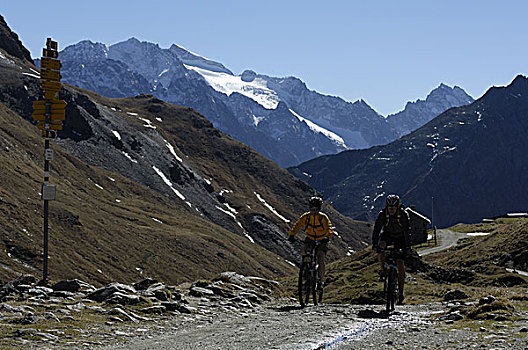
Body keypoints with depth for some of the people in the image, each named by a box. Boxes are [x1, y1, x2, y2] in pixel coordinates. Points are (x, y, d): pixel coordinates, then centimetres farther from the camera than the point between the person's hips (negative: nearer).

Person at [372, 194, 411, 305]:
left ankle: (401, 292, -2)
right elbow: (376, 229, -28)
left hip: (400, 238, -1)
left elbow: (407, 231, -31)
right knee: (380, 247, -33)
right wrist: (375, 244, -40)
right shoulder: (382, 214, -23)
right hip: (388, 235, 1)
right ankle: (383, 270, -12)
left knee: (400, 265, -10)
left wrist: (407, 246, -42)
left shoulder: (403, 215, -27)